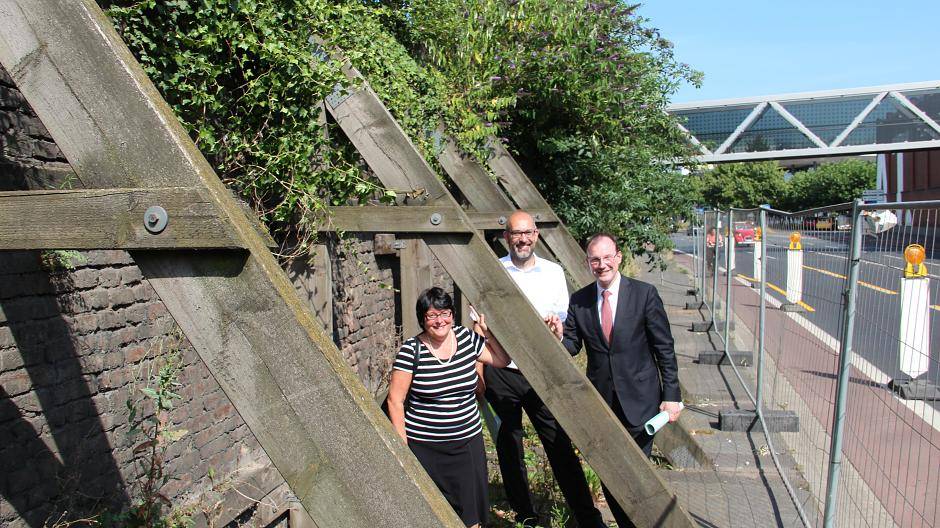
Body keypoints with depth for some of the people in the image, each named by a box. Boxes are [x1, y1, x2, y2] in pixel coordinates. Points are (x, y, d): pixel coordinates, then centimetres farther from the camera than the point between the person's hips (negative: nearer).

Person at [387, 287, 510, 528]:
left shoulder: (467, 337, 2)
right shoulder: (411, 350, -9)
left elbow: (502, 360, 13)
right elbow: (395, 401, -6)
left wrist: (488, 333, -1)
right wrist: (403, 445, -8)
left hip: (468, 442, 3)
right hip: (425, 448, -3)